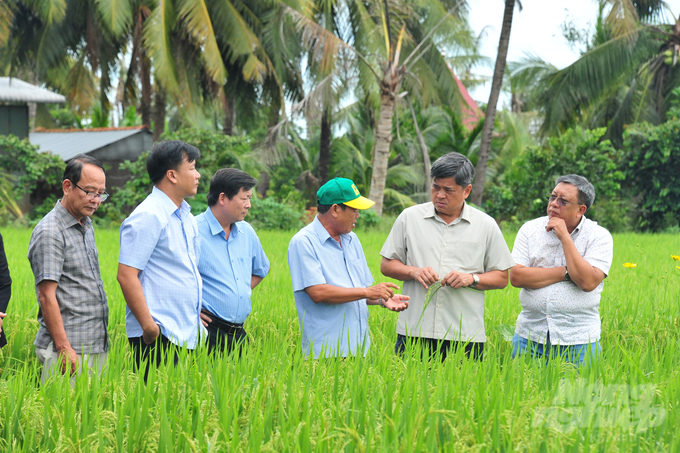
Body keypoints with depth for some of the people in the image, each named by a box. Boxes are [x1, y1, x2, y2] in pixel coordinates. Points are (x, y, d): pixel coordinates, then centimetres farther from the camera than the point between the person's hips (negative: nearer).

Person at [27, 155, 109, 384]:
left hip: (97, 345, 9)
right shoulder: (50, 232, -12)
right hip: (70, 350, -9)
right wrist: (64, 349, -20)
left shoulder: (86, 226, 16)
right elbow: (46, 295, -17)